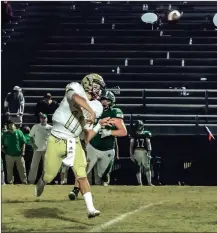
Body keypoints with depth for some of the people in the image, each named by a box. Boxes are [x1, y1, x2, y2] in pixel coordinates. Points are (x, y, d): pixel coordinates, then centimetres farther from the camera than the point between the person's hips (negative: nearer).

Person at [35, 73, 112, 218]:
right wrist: (91, 112, -39)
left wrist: (99, 125, 3)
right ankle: (41, 183, 44)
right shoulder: (75, 89, -7)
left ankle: (91, 209, -8)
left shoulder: (94, 107, 8)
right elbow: (77, 98, -36)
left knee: (82, 176, -9)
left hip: (74, 143, 4)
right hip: (56, 142, -4)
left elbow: (87, 138, 8)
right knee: (48, 177, 8)